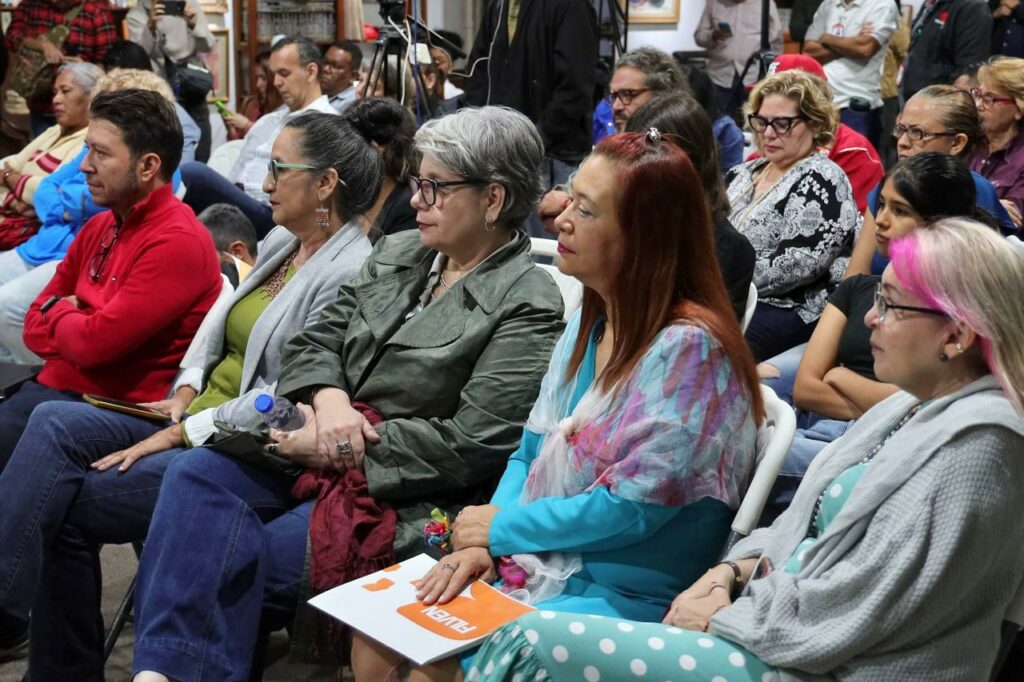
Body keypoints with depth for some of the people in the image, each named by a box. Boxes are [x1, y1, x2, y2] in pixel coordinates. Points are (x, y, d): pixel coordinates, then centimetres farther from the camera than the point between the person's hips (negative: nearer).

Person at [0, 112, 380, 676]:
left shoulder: (350, 274, -16)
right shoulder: (279, 244, 13)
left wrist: (178, 433, -16)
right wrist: (187, 390, 1)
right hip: (196, 423, 9)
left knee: (63, 507, -14)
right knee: (55, 424, -12)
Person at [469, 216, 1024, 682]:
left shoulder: (973, 449, -18)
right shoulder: (911, 407, 10)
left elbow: (851, 612, -20)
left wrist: (726, 613, -9)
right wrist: (734, 571, 0)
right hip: (775, 616, 8)